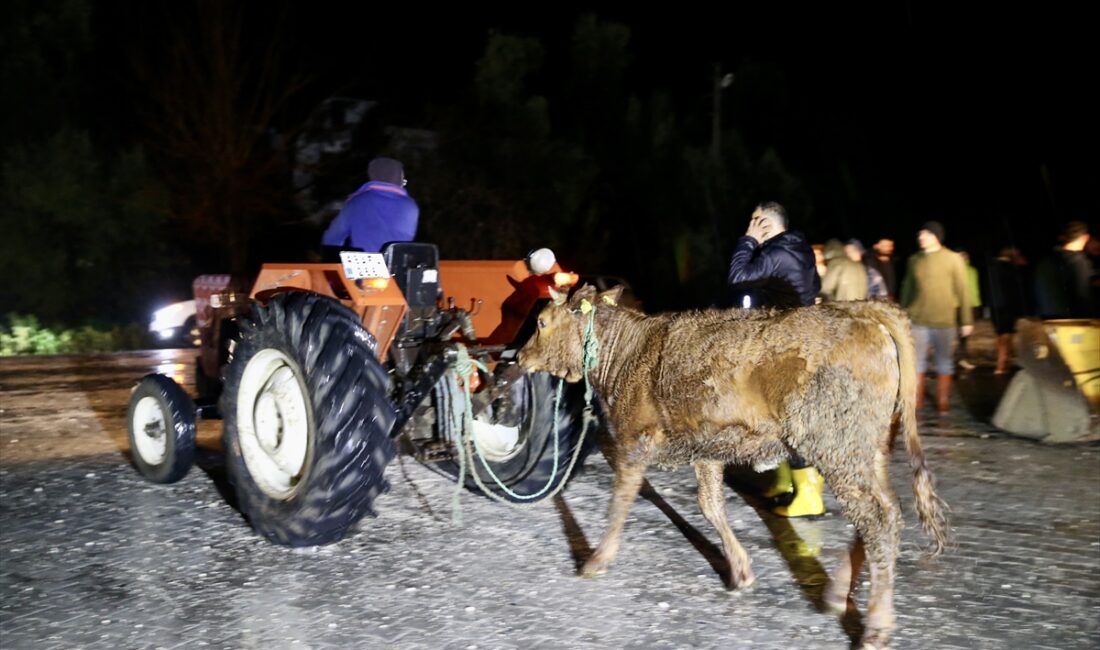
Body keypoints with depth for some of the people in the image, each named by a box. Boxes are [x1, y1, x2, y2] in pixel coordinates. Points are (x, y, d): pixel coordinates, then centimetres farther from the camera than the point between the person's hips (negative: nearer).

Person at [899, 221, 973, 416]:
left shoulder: (953, 259, -2)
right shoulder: (914, 260, 6)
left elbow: (962, 290, -1)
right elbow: (907, 289, 12)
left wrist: (967, 320, -3)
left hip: (944, 320, -2)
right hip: (917, 319, 2)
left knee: (944, 362, 7)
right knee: (916, 361, 1)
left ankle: (943, 403, 16)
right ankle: (916, 401, 9)